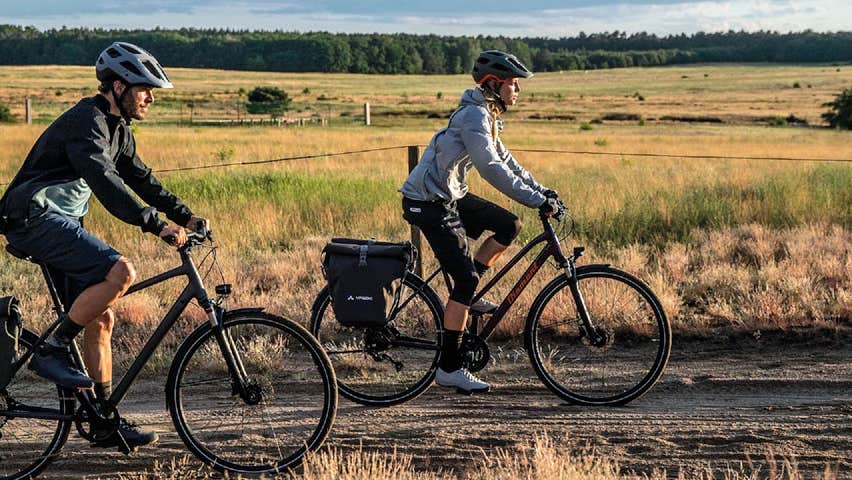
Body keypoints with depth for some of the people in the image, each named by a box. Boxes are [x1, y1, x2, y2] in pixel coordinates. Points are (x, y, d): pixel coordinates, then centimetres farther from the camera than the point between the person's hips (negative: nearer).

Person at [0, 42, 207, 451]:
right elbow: (106, 182, -30)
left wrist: (184, 216, 9)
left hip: (59, 223, 10)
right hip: (36, 218, -10)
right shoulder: (86, 121, -17)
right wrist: (156, 225, -36)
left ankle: (106, 422, 10)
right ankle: (52, 351, -15)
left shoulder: (117, 128, 14)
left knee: (101, 319, 5)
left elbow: (140, 177, 20)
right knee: (120, 271, -27)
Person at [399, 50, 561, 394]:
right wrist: (537, 200, -27)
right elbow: (492, 169, -28)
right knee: (466, 279, -11)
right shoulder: (474, 115, -19)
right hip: (428, 203, -10)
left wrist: (541, 191, 8)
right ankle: (449, 368, -5)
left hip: (450, 196, 10)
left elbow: (505, 160, 17)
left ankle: (466, 295, 14)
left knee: (509, 226, 7)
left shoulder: (485, 116, 13)